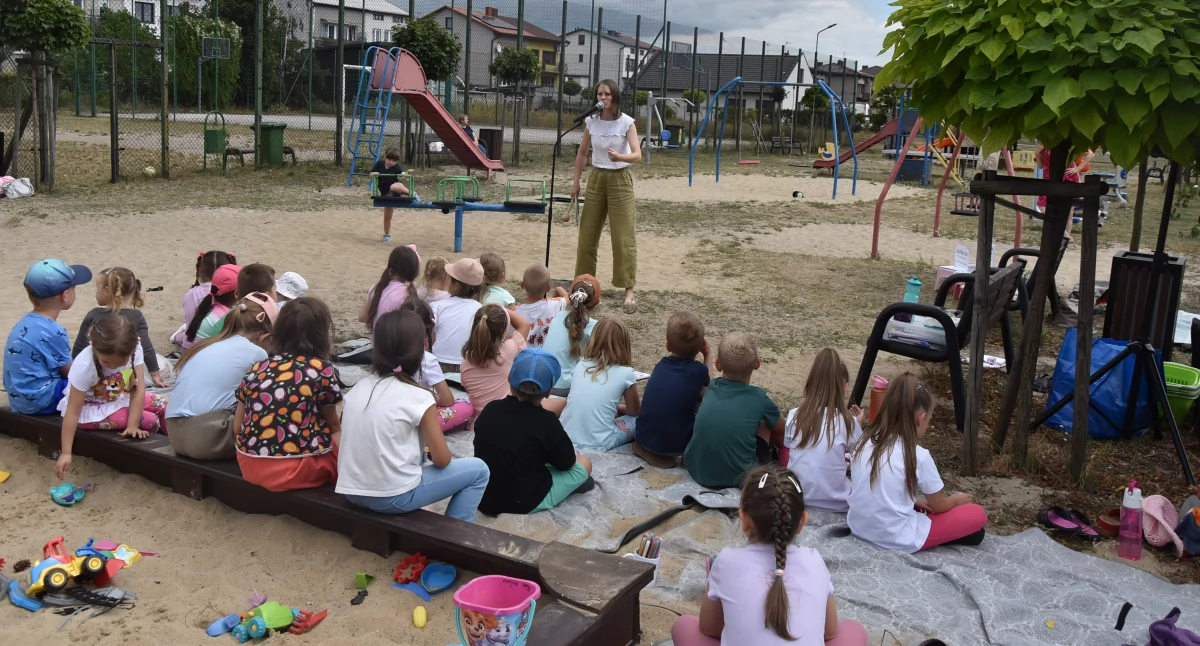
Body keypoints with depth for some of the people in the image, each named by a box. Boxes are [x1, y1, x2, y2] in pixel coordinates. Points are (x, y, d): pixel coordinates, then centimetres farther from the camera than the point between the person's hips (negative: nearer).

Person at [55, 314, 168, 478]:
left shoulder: (134, 350, -24)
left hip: (118, 397, 5)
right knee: (149, 421, -19)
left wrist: (132, 425, -29)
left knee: (164, 405, -6)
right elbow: (72, 412, -30)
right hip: (88, 408, -5)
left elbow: (138, 390, -20)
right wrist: (66, 453, -31)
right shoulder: (84, 365, -33)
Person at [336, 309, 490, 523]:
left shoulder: (359, 387, 5)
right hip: (393, 497, -7)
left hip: (352, 491, 7)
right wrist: (431, 452, 14)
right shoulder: (418, 397, -12)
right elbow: (442, 459, -8)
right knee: (478, 470, 8)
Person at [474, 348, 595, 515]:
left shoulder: (490, 410, -7)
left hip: (484, 498, 5)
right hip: (526, 503, -4)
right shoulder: (546, 421, -20)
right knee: (584, 464, 12)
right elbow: (567, 463, -6)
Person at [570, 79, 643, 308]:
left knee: (623, 237, -5)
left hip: (619, 179, -4)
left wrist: (620, 157, -40)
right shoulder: (591, 121, 0)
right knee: (587, 234, 9)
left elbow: (637, 155, -20)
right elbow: (582, 153, 11)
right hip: (596, 178, 4)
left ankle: (629, 289, -1)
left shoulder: (627, 123, -11)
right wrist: (576, 182, 9)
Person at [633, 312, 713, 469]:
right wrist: (708, 356, 18)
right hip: (675, 445, -4)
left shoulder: (661, 365, 5)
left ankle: (646, 448, 16)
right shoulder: (698, 370, -8)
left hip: (643, 437, 5)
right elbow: (706, 392, 14)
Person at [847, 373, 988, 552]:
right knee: (978, 514, 5)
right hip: (896, 540, -6)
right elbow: (938, 506, 2)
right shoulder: (919, 456, -15)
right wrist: (956, 499, 22)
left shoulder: (865, 444, 0)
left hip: (858, 528, 6)